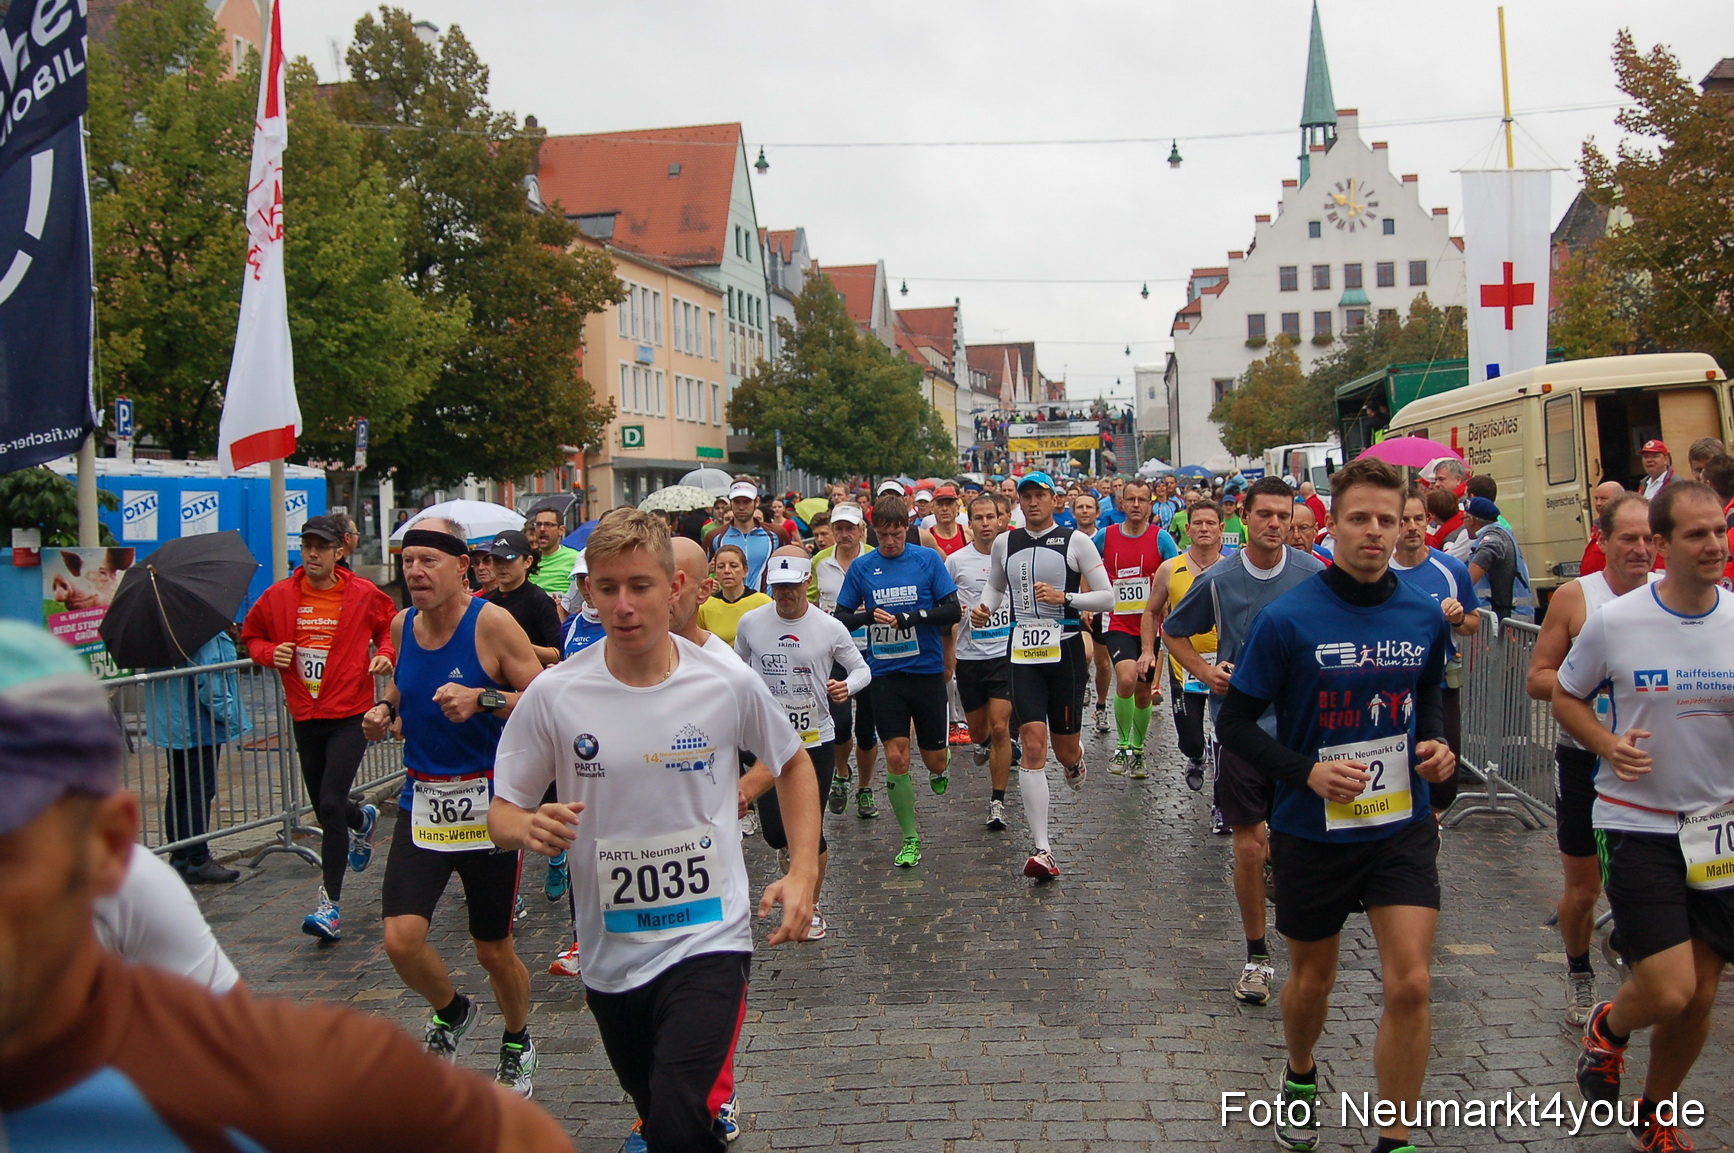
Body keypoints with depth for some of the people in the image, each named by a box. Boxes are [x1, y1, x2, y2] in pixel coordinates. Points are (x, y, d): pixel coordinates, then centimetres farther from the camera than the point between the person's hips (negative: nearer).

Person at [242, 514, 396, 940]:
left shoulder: (364, 595, -4)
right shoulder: (279, 596, 1)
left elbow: (390, 629, 12)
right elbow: (251, 635, 14)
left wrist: (386, 654, -8)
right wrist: (270, 653, -7)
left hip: (350, 715, -4)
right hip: (305, 716, 4)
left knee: (331, 804, -15)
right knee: (325, 807, 15)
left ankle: (331, 902, -8)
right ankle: (363, 819, 53)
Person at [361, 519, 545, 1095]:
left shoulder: (492, 623, -13)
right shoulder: (402, 624, 3)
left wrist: (483, 699, -28)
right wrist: (386, 711, 2)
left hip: (488, 803, -4)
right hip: (423, 802, 4)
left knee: (494, 951, 8)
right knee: (401, 939, -10)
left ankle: (518, 1044, 39)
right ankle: (452, 1013, 23)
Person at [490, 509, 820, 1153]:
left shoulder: (729, 683, -10)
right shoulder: (553, 695, -10)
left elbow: (794, 764, 8)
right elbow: (502, 811, -1)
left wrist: (803, 871, -2)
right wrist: (527, 827, -24)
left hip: (709, 938, -2)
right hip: (610, 950, 3)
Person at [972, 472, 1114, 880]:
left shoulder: (1075, 541, -2)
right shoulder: (1005, 543, 8)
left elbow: (1107, 597, -3)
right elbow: (995, 586, 25)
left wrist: (1064, 598, -18)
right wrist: (984, 607, 3)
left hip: (1065, 651, -1)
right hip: (1023, 653, 2)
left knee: (1065, 749, 8)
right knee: (1033, 746, -10)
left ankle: (1075, 761, 50)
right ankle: (1042, 850, -10)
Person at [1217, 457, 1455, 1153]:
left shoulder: (1423, 615, -2)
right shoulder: (1288, 619, -14)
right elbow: (1235, 724, -9)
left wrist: (1437, 741, -3)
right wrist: (1308, 771, -22)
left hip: (1403, 827, 2)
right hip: (1313, 830, -2)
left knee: (1410, 984, -8)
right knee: (1312, 978, 16)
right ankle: (1300, 1079, 47)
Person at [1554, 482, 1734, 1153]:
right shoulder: (1614, 622, -9)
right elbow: (1565, 697, 5)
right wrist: (1607, 743, -14)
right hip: (1639, 824, -3)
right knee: (1668, 990, -12)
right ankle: (1608, 1029, 24)